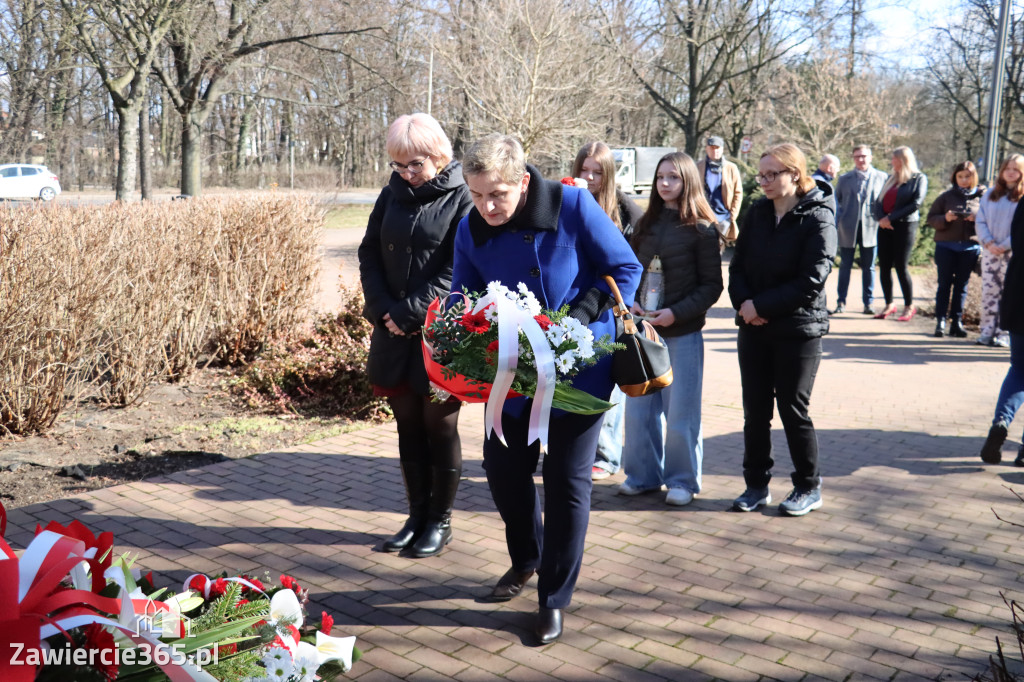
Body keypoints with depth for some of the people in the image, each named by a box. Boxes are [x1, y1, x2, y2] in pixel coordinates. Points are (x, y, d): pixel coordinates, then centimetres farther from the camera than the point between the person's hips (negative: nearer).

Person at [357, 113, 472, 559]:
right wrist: (384, 309, -5)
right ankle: (417, 516, 26)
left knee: (439, 426, 5)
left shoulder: (462, 198, -9)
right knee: (408, 426, 12)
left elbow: (456, 270, -15)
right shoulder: (393, 194, 9)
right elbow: (369, 254, 8)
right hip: (395, 334, 6)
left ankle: (441, 521, 20)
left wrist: (411, 314, -18)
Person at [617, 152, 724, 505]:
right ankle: (643, 474, 24)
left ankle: (683, 479, 19)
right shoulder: (646, 224, 8)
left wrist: (676, 312, -17)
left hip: (683, 333, -4)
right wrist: (630, 302, -6)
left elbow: (712, 285, -6)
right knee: (639, 408, 9)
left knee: (680, 413, 3)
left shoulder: (701, 230, -6)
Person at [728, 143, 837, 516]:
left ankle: (808, 487, 21)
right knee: (755, 409, 9)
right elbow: (737, 265, 7)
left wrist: (760, 306, -17)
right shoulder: (757, 213, 7)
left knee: (793, 409, 3)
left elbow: (810, 281, -17)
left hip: (797, 330, -5)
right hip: (753, 328, 5)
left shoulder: (818, 218, -10)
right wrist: (743, 302, -11)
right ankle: (756, 484, 22)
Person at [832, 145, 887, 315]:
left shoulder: (881, 177, 5)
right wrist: (836, 223, 4)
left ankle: (868, 303, 12)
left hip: (870, 228, -1)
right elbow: (836, 201, 12)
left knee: (868, 267, 5)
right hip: (848, 229, 1)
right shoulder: (844, 179, 8)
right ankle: (841, 302, 12)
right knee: (845, 266, 5)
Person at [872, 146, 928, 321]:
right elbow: (879, 201, 12)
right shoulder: (891, 178, 17)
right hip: (886, 226, 6)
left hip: (905, 226, -5)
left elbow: (916, 203, -11)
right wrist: (880, 218, -8)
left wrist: (891, 217, -13)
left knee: (901, 267, -6)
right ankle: (889, 305, 12)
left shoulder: (919, 178, 0)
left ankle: (909, 307, 6)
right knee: (884, 267, 2)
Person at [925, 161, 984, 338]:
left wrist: (977, 218, -15)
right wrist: (944, 219, -16)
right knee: (944, 283, 1)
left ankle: (957, 322, 11)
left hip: (970, 247, 0)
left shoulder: (982, 196, 4)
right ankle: (940, 321, 4)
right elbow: (931, 217, 3)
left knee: (962, 285, 6)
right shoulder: (946, 196, 4)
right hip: (946, 245, 0)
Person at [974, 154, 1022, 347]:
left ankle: (1004, 334, 3)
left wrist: (1004, 246, -14)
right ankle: (987, 331, 9)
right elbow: (981, 221, 6)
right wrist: (989, 243, -8)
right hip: (990, 252, 3)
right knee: (988, 292, 3)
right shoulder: (991, 194, 11)